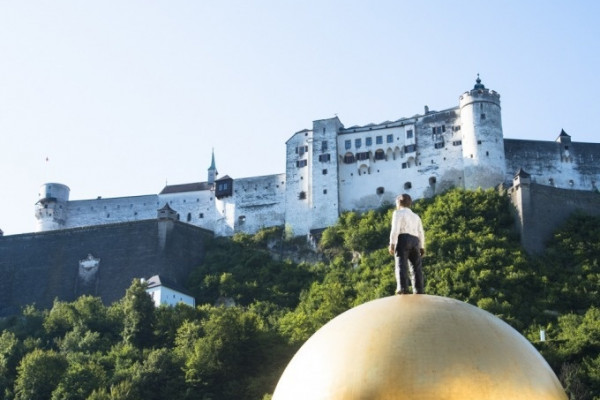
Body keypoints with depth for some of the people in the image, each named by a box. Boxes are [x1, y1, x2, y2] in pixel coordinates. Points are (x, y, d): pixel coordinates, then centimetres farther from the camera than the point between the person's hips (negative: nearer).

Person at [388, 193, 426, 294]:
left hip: (403, 238, -6)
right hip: (415, 241, 6)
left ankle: (403, 287, -29)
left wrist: (392, 243, -12)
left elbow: (395, 228, -6)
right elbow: (421, 232, 19)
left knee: (401, 264, -14)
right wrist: (422, 247, 19)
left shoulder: (398, 213, 8)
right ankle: (419, 290, 0)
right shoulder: (416, 216, 27)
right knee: (417, 266, 6)